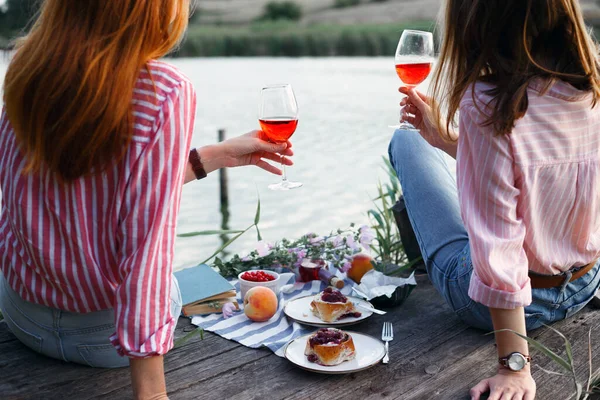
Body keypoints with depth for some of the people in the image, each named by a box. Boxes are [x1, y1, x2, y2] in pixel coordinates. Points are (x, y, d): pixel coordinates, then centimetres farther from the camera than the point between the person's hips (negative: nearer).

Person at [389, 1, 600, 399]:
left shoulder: (486, 105, -30)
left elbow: (497, 245, -30)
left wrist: (513, 366, -23)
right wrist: (446, 138, 8)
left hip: (505, 301, -6)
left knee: (406, 141, 12)